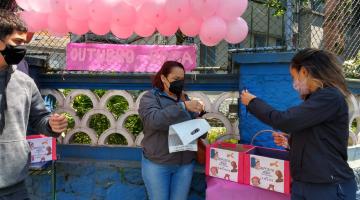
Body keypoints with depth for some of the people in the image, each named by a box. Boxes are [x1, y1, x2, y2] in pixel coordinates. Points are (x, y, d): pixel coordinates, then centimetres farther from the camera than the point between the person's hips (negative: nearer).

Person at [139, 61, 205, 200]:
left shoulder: (184, 98, 11)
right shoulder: (150, 97, -5)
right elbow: (154, 120, -25)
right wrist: (183, 106, -31)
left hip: (185, 163, 4)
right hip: (157, 163, -4)